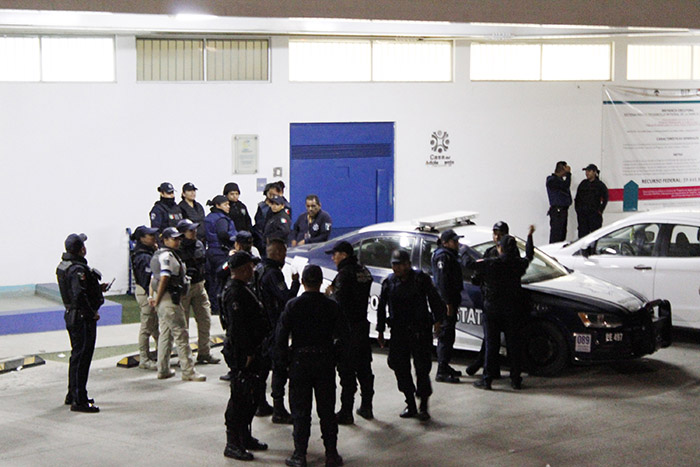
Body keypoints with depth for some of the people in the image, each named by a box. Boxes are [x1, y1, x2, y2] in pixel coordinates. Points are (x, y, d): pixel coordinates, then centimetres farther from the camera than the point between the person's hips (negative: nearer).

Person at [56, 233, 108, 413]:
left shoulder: (64, 265, 10)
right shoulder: (77, 269, -22)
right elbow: (79, 295, -31)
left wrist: (98, 288, 12)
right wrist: (92, 313, -18)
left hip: (72, 315, 10)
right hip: (83, 318, -10)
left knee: (77, 356, 21)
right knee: (81, 357, -5)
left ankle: (72, 395, 32)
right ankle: (79, 401, -2)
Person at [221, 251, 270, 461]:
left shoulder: (243, 290, 15)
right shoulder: (235, 294, -19)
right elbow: (237, 328, -23)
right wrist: (246, 354, -22)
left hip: (250, 351, 10)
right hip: (241, 354, -10)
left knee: (251, 396, 17)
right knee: (240, 398, -5)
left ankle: (245, 437, 28)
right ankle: (233, 444, 1)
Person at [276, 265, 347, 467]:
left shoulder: (292, 306, -8)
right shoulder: (331, 306, -3)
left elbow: (281, 335, -8)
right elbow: (343, 335, 0)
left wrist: (282, 359, 2)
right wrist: (337, 356, 14)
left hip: (300, 361, -1)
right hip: (325, 361, 2)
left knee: (300, 410, 5)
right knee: (326, 409, 9)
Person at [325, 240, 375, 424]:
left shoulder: (345, 274, -19)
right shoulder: (364, 271, 10)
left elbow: (339, 302, -23)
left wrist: (330, 293, -5)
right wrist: (335, 292, 8)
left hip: (348, 328, -9)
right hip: (362, 324, 9)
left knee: (346, 370, -3)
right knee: (364, 367, 16)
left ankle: (346, 412, 1)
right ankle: (366, 407, 26)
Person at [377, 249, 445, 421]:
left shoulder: (421, 279, -2)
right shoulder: (389, 282, 8)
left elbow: (434, 300, 0)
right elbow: (381, 307, 14)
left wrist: (437, 320, -8)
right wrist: (380, 330, 12)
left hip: (420, 331, -4)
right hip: (398, 332, 4)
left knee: (422, 367, -4)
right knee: (400, 367, 4)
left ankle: (423, 407, 7)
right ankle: (410, 405, 18)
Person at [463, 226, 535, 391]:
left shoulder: (490, 264, -15)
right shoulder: (518, 264, -4)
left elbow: (468, 263, -9)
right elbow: (529, 256, 17)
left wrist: (465, 252, 13)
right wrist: (530, 236, 31)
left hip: (492, 310, -2)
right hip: (513, 311, 2)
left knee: (491, 345, 4)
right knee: (514, 345, 10)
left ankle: (487, 380, 6)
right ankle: (516, 380, 13)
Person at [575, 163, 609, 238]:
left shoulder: (600, 185, 2)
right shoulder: (583, 184, 13)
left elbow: (605, 199, 2)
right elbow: (577, 198, 18)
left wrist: (600, 210, -5)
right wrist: (577, 209, 8)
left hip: (594, 214, -4)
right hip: (582, 214, 4)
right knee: (582, 234, 1)